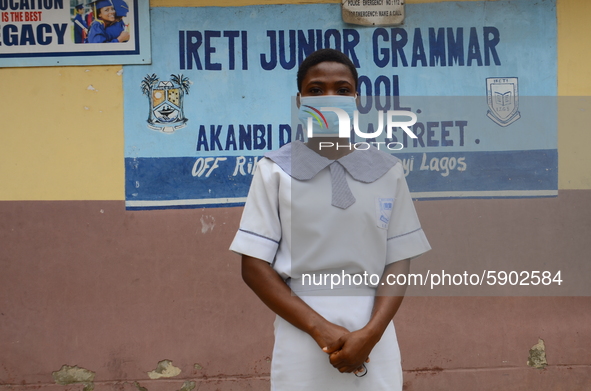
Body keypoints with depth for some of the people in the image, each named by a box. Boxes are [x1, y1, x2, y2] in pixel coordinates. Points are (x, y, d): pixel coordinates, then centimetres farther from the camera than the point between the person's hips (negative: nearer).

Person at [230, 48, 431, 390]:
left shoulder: (388, 172, 4)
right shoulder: (275, 171, -1)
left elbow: (399, 263, 3)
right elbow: (255, 267, -3)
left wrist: (370, 333, -11)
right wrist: (319, 328, -11)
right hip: (302, 346, -1)